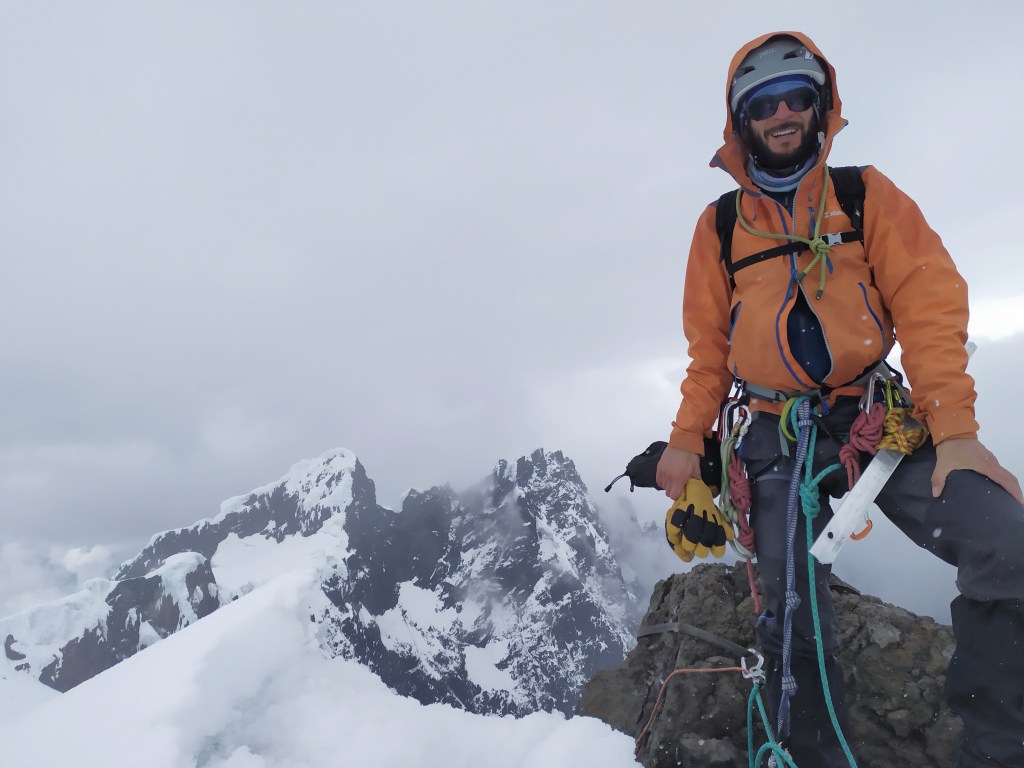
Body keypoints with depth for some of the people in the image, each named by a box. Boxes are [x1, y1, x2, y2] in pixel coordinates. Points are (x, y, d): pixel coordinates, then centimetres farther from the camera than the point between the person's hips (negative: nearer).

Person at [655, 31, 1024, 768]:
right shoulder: (720, 225, 9)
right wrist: (687, 439, 3)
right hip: (781, 439, 1)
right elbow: (709, 348, 12)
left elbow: (929, 305, -2)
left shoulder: (866, 194, 6)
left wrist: (954, 428, -12)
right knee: (794, 616, -5)